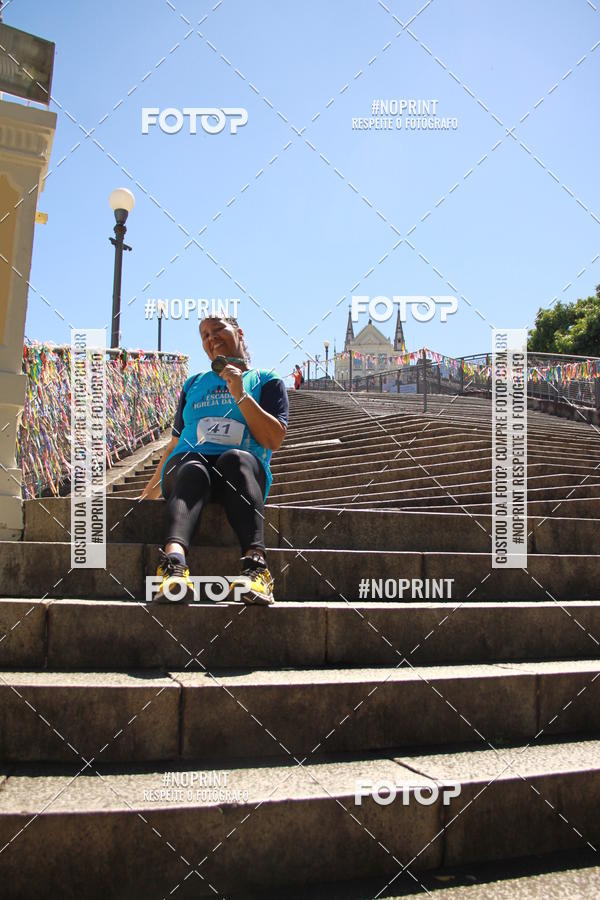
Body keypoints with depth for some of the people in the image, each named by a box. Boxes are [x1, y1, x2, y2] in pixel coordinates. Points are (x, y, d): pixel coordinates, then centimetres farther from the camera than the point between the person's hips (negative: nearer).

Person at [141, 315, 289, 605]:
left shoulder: (266, 381, 20)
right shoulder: (194, 384, 30)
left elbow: (274, 440, 4)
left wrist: (241, 395, -3)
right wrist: (149, 494, 25)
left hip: (242, 471, -2)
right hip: (186, 461, 2)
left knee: (236, 457, -38)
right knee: (193, 469, -36)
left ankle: (255, 561, -57)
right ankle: (173, 560, -63)